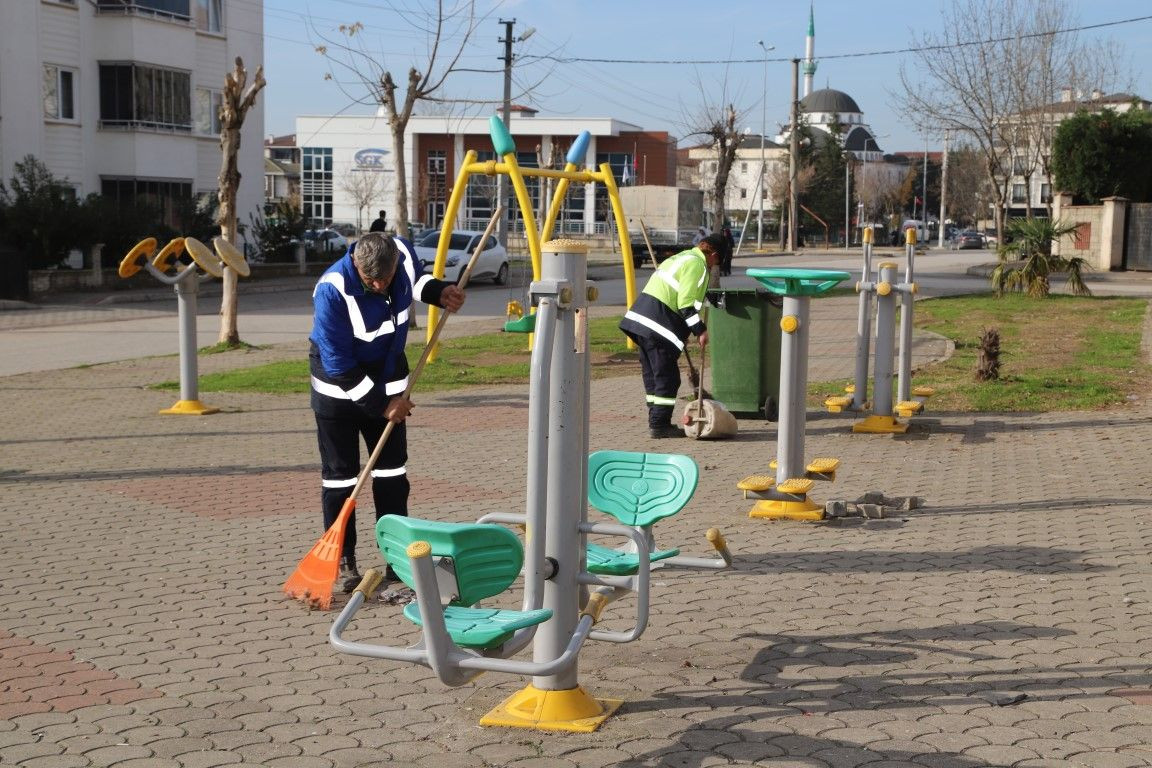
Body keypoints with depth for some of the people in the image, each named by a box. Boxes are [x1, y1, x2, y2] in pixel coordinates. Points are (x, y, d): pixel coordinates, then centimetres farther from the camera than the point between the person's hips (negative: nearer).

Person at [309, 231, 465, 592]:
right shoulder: (332, 291, -34)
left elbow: (417, 279, 10)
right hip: (338, 385, -5)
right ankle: (342, 559, 11)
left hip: (387, 376, 5)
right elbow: (339, 366, -28)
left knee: (392, 468, 10)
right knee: (339, 474, 0)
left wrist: (440, 292, -12)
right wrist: (381, 404, -22)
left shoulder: (403, 253, -18)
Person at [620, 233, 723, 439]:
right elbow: (686, 304, -16)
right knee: (667, 377, -3)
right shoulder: (696, 264, -8)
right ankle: (659, 425, -2)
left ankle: (656, 422, 22)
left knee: (652, 375, 15)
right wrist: (701, 330, -12)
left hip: (640, 317, 10)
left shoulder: (681, 257, 23)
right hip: (658, 325, -10)